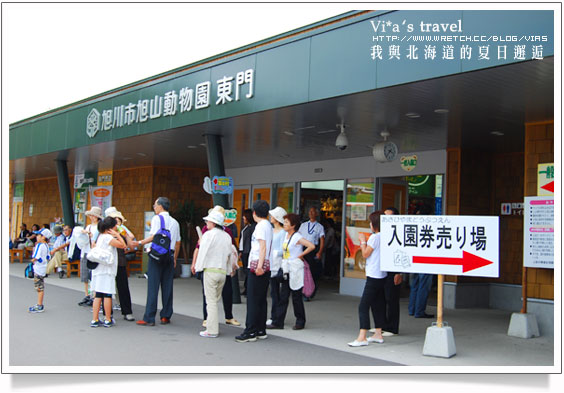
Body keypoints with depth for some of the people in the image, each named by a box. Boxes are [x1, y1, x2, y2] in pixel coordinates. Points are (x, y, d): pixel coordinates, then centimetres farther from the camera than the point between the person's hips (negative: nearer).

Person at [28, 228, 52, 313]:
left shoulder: (39, 245, -16)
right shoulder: (46, 246, 11)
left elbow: (36, 257, -21)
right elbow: (48, 257, 16)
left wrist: (33, 260, -3)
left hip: (39, 269, -9)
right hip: (43, 268, 9)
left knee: (39, 288, -5)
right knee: (40, 288, 14)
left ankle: (40, 306, -1)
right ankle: (40, 305, 21)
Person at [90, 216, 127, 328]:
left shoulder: (100, 236, 15)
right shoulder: (108, 237, -12)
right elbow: (123, 245, -14)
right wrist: (117, 234, -2)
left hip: (98, 270, 8)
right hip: (106, 270, -8)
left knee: (98, 295, 8)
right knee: (107, 294, -1)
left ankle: (94, 320, 8)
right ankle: (108, 320, 4)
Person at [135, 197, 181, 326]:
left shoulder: (157, 218, -3)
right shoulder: (175, 222, 15)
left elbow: (154, 236, -15)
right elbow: (178, 242, 16)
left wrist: (140, 243, -9)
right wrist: (175, 258, 21)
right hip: (170, 255, 6)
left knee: (153, 286, -4)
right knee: (167, 286, 9)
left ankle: (149, 318, -3)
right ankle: (165, 317, 12)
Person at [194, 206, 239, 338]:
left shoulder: (208, 234, -8)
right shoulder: (227, 236, 10)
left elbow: (203, 251, -8)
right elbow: (231, 254, 14)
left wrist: (198, 266, 5)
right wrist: (230, 269, 23)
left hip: (210, 270, -6)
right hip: (223, 271, 6)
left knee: (211, 301, -3)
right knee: (216, 300, 15)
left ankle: (212, 330, -3)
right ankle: (214, 326, 16)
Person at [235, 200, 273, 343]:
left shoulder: (260, 225, -11)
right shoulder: (268, 225, 17)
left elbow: (263, 247, -20)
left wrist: (259, 266, -27)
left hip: (257, 265, -9)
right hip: (266, 266, 9)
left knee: (253, 300, -6)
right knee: (261, 300, 11)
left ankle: (250, 332, -5)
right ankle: (261, 331, 15)